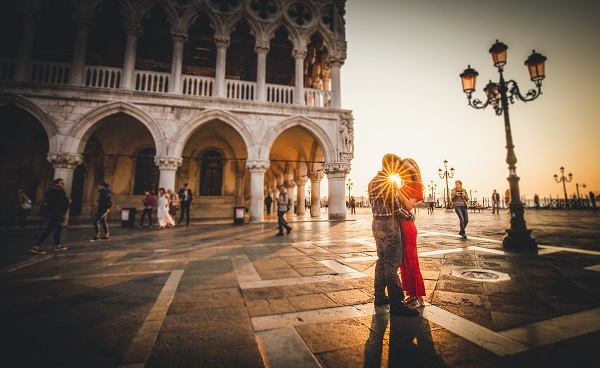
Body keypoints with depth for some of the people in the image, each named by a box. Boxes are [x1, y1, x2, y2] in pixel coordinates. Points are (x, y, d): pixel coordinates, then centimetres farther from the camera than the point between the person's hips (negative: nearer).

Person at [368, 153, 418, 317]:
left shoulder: (372, 181, 12)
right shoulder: (389, 181, -15)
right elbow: (396, 207, -17)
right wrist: (409, 215, -2)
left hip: (377, 223, 9)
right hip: (389, 224, -9)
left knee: (381, 260, 16)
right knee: (392, 263, -4)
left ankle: (379, 297, 24)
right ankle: (395, 303, 2)